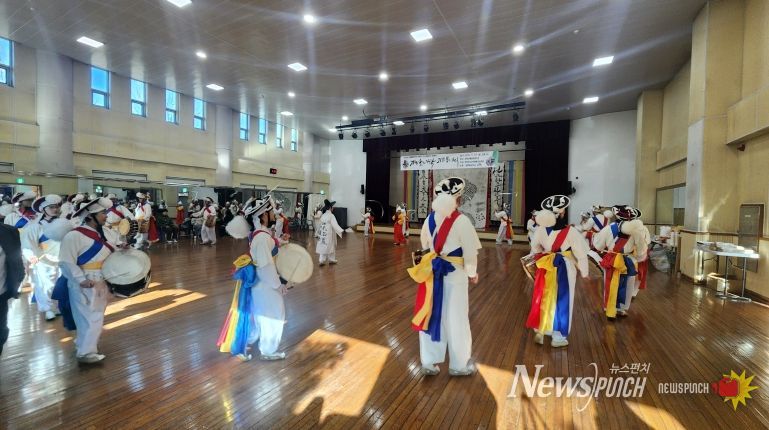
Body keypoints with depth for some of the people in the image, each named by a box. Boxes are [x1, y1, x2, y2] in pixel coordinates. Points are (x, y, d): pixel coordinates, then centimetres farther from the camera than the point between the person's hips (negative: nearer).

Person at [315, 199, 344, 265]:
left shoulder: (322, 215, 7)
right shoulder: (331, 216, -14)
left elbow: (319, 225, 15)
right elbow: (335, 225, -23)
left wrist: (318, 232, 28)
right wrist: (341, 230, -27)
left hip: (323, 233, 6)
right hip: (329, 234, -6)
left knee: (323, 246, 8)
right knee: (330, 246, 8)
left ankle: (321, 260, 4)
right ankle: (331, 260, 22)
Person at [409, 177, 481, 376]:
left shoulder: (429, 219, -1)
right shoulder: (461, 221, -16)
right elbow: (470, 252, -12)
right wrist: (472, 273, 3)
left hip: (433, 272, 5)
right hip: (455, 274, -4)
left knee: (431, 315, 13)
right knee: (456, 320, 10)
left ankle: (429, 362, 25)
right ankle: (459, 365, 27)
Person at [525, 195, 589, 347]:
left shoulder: (541, 229, -6)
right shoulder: (570, 232, -17)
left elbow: (535, 248, 8)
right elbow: (581, 254, -10)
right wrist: (584, 272, 3)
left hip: (546, 268, 4)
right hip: (564, 269, -3)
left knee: (543, 299, 15)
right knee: (561, 301, 9)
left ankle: (539, 331, 25)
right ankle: (558, 337, 20)